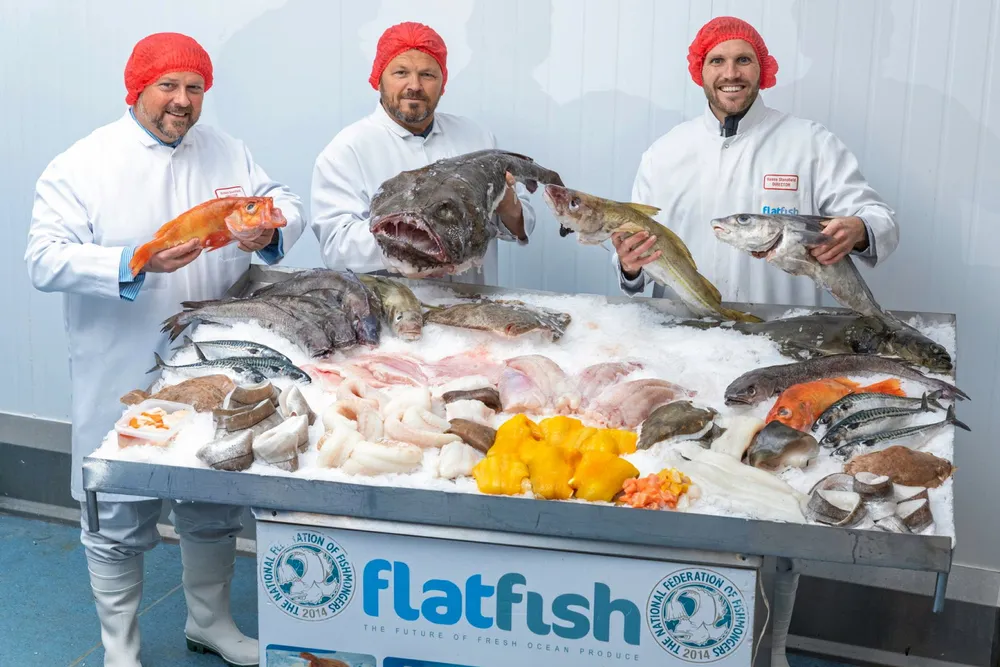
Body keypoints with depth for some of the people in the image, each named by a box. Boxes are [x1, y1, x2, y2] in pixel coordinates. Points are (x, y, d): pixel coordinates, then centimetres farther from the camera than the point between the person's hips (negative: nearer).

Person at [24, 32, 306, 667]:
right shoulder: (81, 164, -7)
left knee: (214, 507, 19)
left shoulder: (228, 153, 6)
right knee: (120, 519, 8)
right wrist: (137, 264, -30)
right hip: (122, 374, -4)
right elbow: (46, 259, -15)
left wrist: (271, 229, -15)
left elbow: (288, 204, 10)